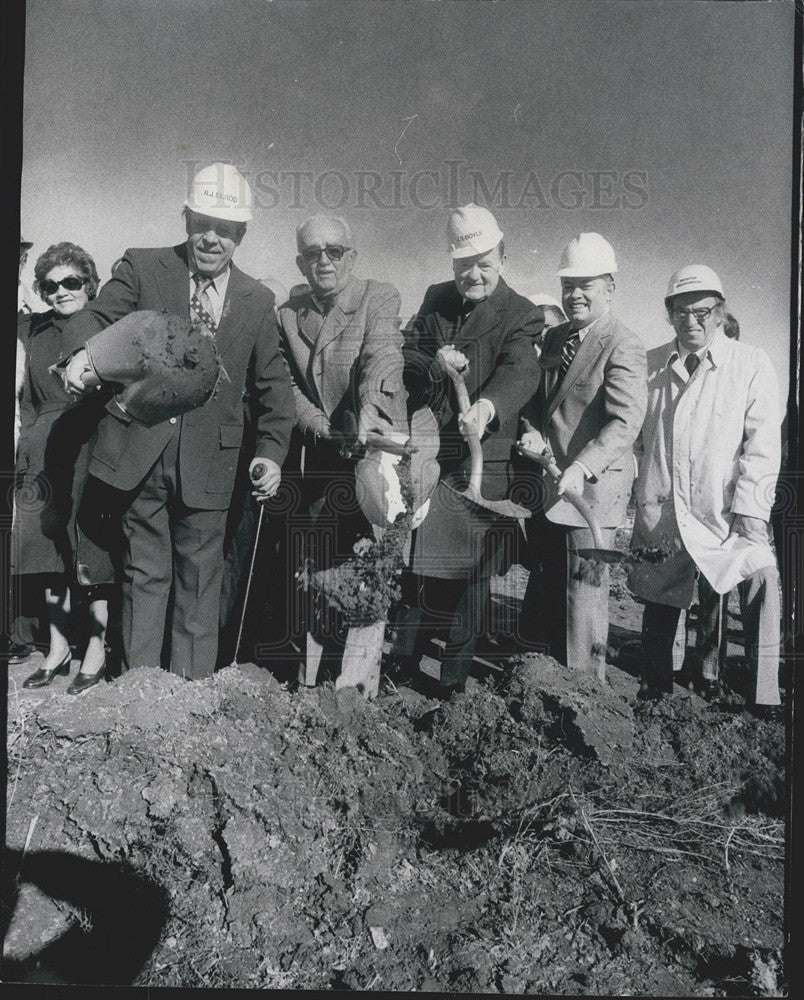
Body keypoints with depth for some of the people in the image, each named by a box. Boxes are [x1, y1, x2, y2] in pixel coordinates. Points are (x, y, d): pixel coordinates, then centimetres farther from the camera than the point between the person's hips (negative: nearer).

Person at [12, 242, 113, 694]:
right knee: (51, 553, 10)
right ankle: (58, 648, 22)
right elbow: (27, 402, 15)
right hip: (45, 454, 4)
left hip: (93, 453, -4)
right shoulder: (32, 331, 12)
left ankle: (96, 651, 13)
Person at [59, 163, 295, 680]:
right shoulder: (142, 268, 4)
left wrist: (272, 450, 0)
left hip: (208, 461, 1)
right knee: (145, 573, 8)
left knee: (200, 579, 8)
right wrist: (85, 350, -29)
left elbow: (273, 384, 10)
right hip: (141, 449, -1)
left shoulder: (258, 301, 8)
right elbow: (95, 317, -5)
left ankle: (194, 687, 20)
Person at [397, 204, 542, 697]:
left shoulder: (521, 315, -2)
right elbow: (405, 361, 14)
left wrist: (487, 405, -42)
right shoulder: (436, 300, 13)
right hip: (422, 457, 4)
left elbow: (520, 372, -20)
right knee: (414, 563, 11)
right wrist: (432, 366, -10)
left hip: (481, 462, -3)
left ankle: (455, 676, 17)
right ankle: (403, 661, 28)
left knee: (470, 570, 3)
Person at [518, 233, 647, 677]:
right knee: (546, 594, 15)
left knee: (584, 588, -1)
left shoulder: (623, 346, -11)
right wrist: (533, 432, -2)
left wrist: (582, 468, -32)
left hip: (594, 487, -8)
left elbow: (625, 421, -21)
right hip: (552, 483, 8)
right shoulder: (554, 338, 13)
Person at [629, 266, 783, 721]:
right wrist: (642, 503, 5)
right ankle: (655, 691, 29)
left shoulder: (751, 364, 4)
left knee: (763, 576, -22)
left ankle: (767, 697, -10)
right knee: (659, 599, 9)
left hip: (726, 513, -2)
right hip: (661, 513, 3)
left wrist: (749, 509, -12)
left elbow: (763, 444, -3)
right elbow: (633, 433, 13)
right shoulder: (652, 365, 11)